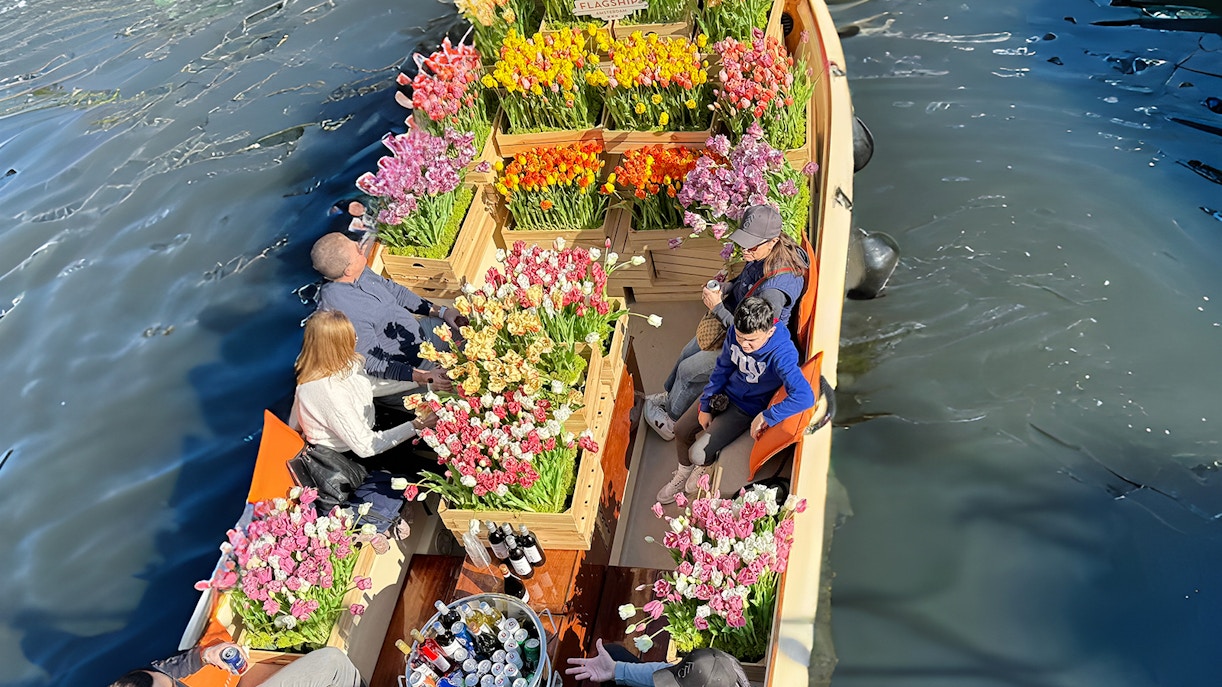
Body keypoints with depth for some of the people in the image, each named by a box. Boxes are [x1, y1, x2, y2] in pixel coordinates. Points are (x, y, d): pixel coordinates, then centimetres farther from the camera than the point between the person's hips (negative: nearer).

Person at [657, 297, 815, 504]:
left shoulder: (782, 354, -37)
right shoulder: (735, 333, -18)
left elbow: (805, 397, -46)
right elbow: (722, 368, -1)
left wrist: (766, 417, -37)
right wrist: (705, 404, 0)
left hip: (749, 408, -5)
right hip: (725, 392, 6)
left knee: (698, 454, -11)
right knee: (681, 430, 11)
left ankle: (706, 464, 28)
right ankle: (683, 474, 41)